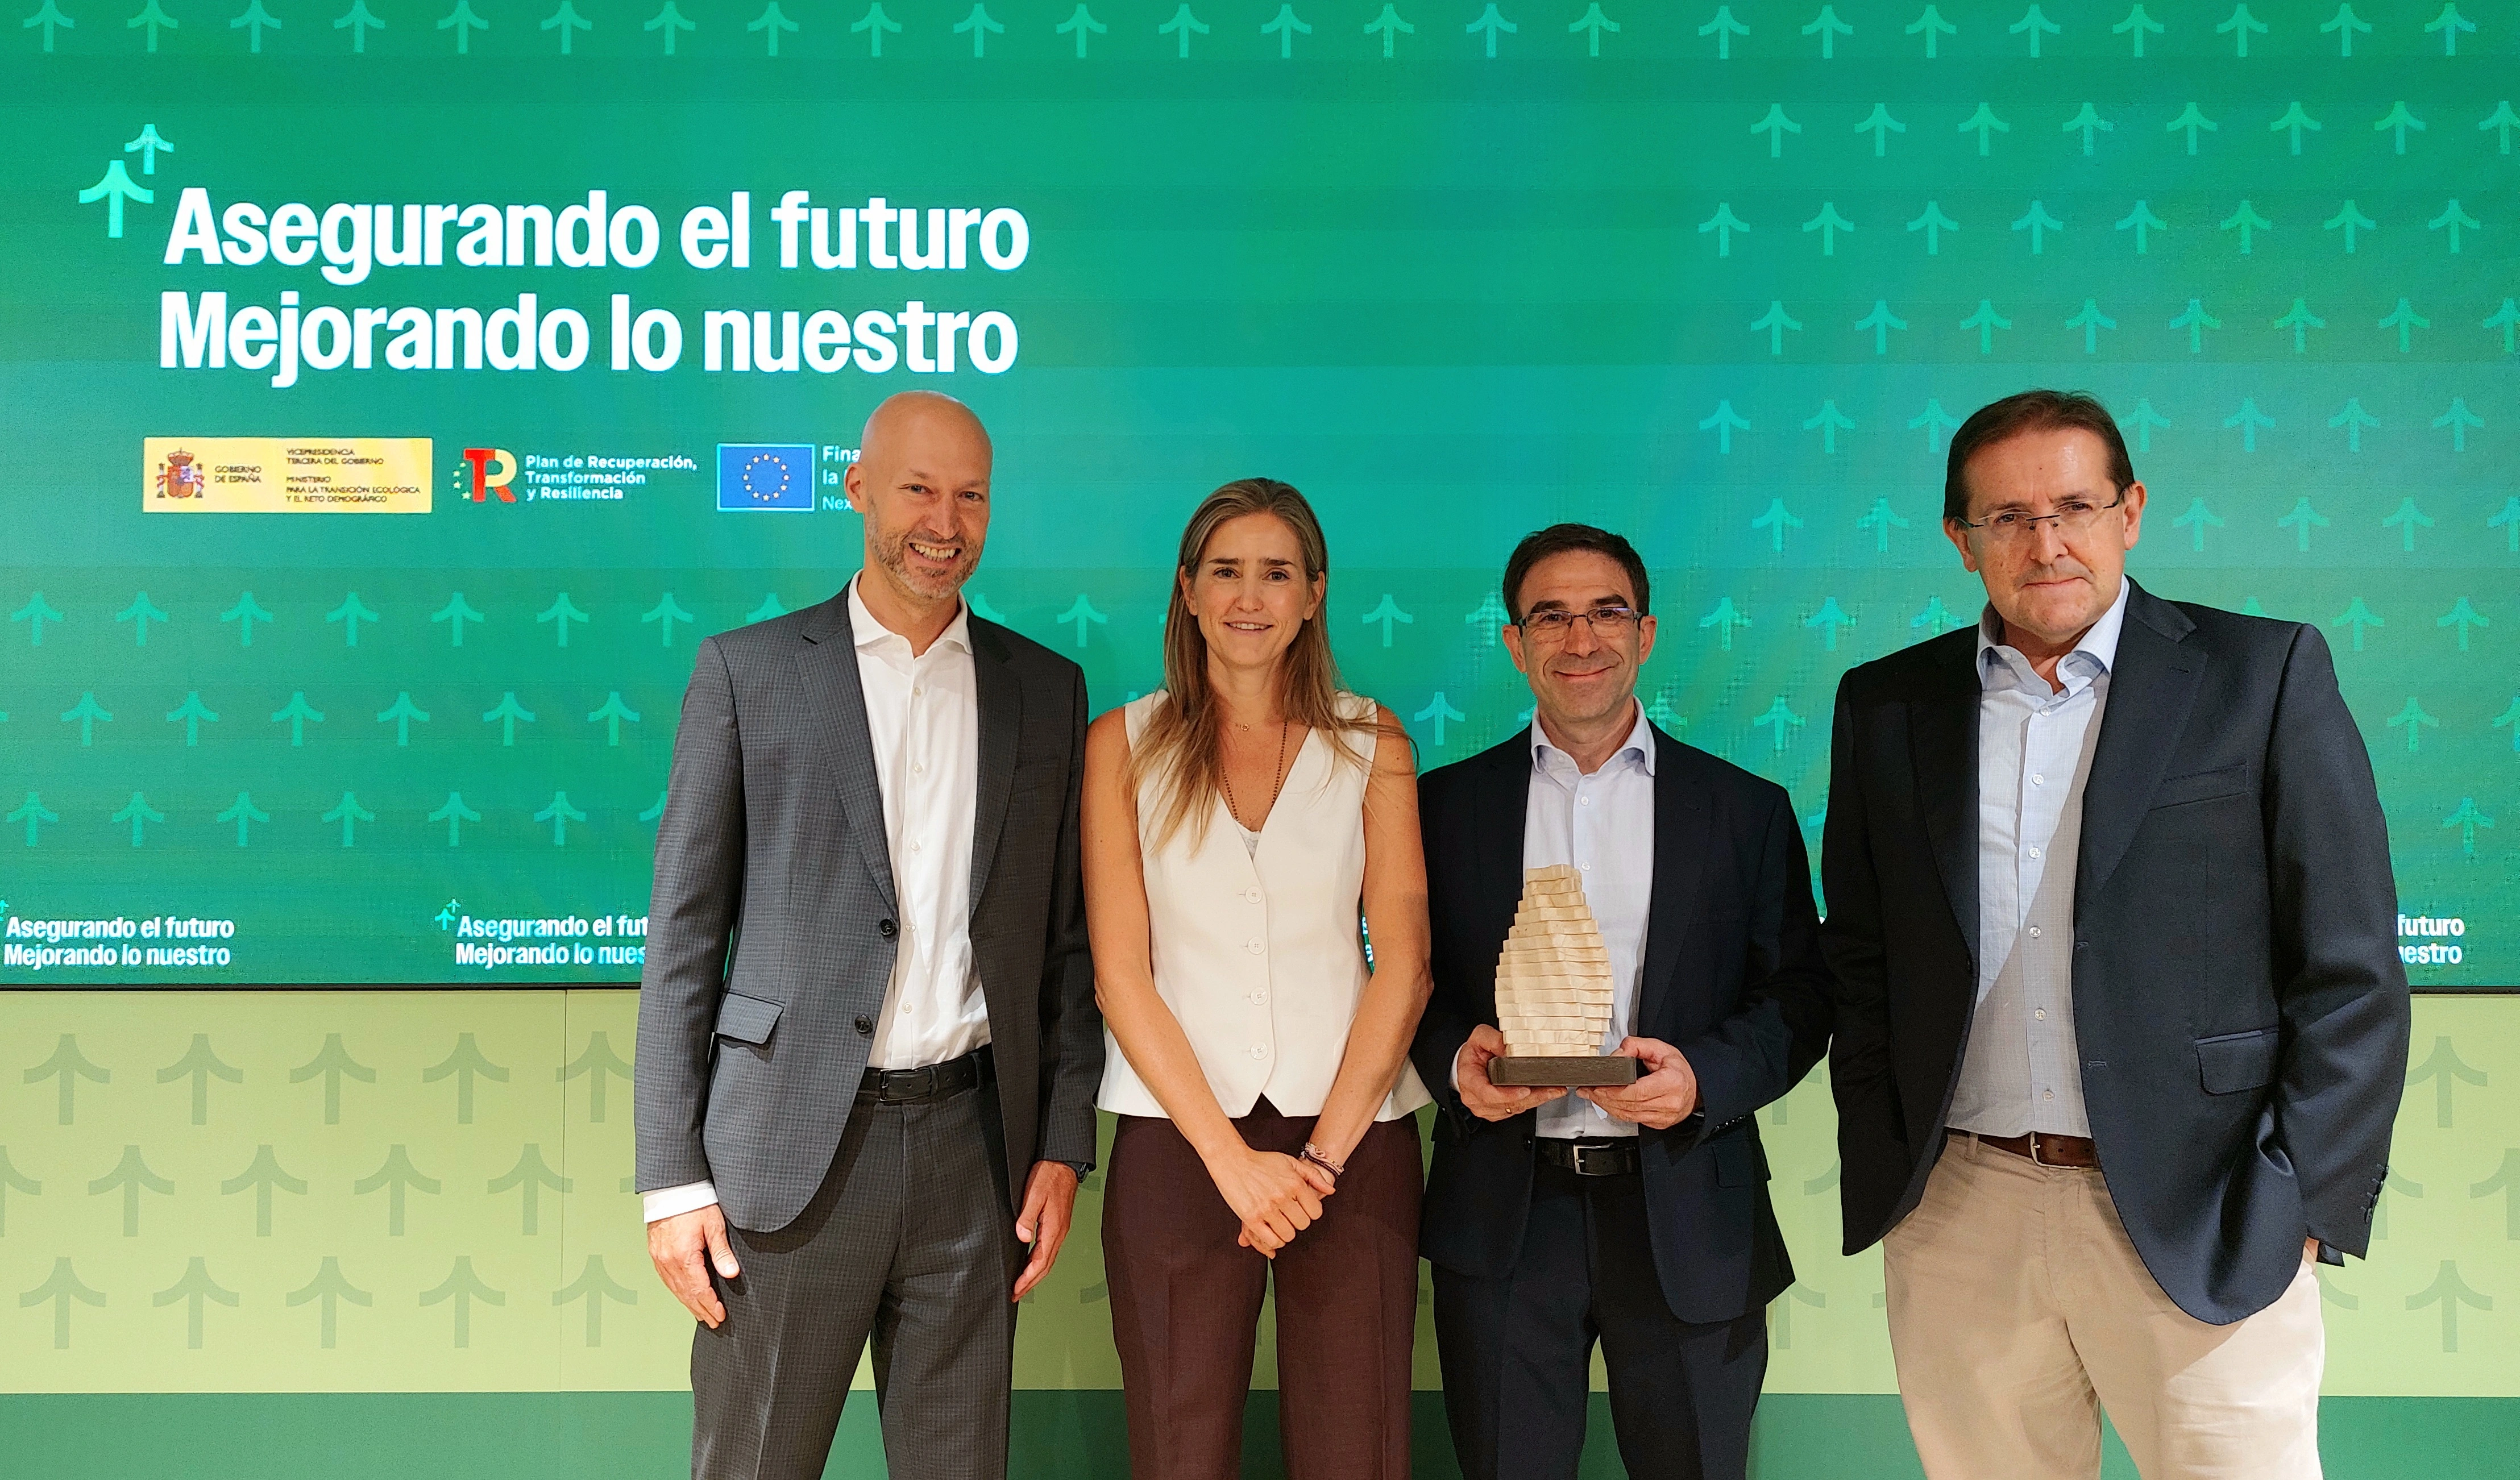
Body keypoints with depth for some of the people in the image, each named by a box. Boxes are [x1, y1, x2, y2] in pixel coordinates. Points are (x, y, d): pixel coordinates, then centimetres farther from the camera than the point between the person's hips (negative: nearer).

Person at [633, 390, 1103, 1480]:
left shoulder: (1046, 689, 9)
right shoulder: (746, 671, 2)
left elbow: (1065, 934, 11)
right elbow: (684, 932, 0)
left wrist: (1062, 1145, 4)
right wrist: (671, 1175, -4)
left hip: (973, 1145, 2)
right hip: (791, 1147, -2)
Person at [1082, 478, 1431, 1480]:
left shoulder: (1372, 744, 8)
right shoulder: (1124, 745, 6)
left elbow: (1403, 960, 1)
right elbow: (1120, 973, 0)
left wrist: (1324, 1154, -9)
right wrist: (1233, 1160, -9)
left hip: (1352, 1141, 1)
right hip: (1177, 1139, 0)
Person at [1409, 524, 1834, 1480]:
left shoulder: (1748, 811, 5)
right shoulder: (1448, 804, 7)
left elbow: (1799, 998, 4)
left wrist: (1703, 1075, -14)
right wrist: (1455, 1058, -13)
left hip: (1689, 1219, 0)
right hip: (1505, 1218, 0)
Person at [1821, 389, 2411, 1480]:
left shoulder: (2264, 674, 0)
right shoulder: (1887, 704, 8)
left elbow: (2352, 974, -2)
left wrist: (2303, 1209, -6)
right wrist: (1881, 1175, 5)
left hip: (2200, 1225, -2)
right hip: (1959, 1222, 3)